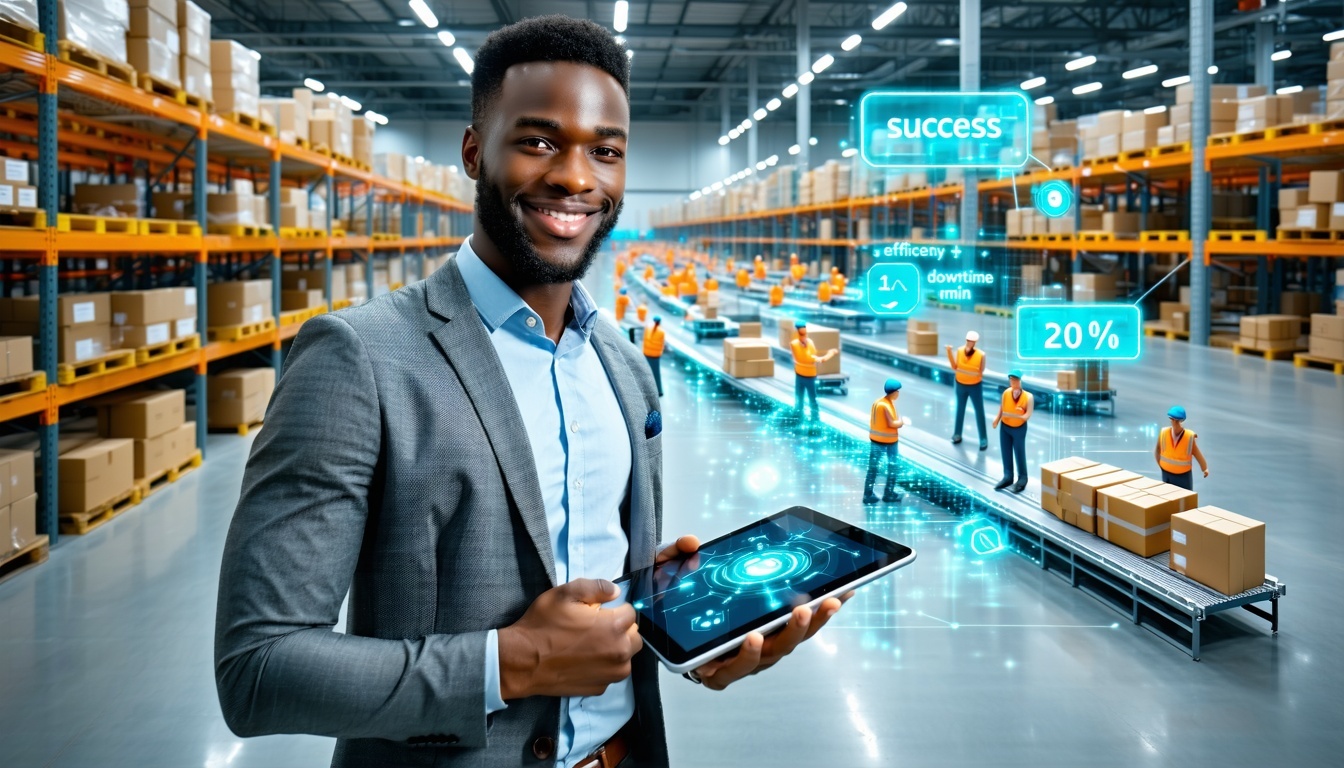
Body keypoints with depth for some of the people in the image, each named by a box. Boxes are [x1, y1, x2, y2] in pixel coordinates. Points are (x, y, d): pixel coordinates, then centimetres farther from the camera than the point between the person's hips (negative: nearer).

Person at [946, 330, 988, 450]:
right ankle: (957, 434, 32)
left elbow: (980, 373, -13)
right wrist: (949, 353, -21)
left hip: (975, 386, -3)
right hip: (960, 385, 3)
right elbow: (955, 367, -12)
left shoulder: (981, 354, -19)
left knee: (979, 412, 5)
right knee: (960, 410, 17)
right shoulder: (960, 351, -12)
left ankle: (983, 439, 14)